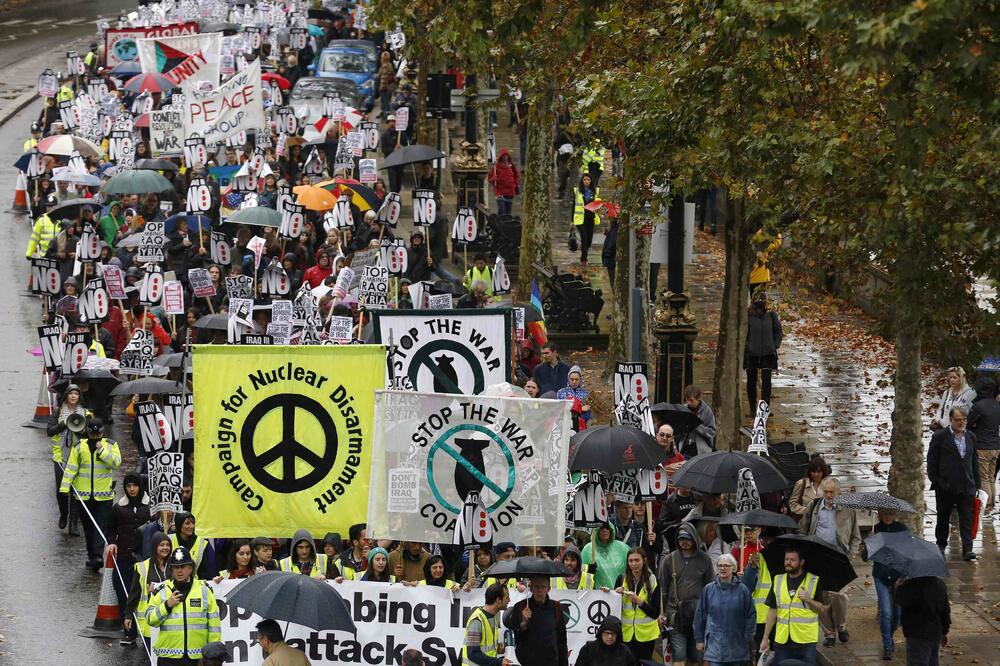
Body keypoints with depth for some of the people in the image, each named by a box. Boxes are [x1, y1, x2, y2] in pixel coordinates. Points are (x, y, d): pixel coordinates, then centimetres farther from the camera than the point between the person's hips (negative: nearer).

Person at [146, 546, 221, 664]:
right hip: (169, 657, 0)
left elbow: (214, 623, 5)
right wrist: (167, 605, -12)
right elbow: (151, 619, 0)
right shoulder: (162, 591, 5)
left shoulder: (204, 590, 5)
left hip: (198, 657, 0)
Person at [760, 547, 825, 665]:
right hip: (782, 641, 3)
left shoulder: (814, 581, 1)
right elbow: (772, 611, 11)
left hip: (806, 642, -3)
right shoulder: (777, 581, 10)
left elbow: (822, 609, 1)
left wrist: (808, 600, -19)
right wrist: (765, 638, 8)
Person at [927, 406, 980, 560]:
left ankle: (967, 549, -7)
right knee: (943, 518, 11)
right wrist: (936, 482, -7)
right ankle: (941, 545, 27)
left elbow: (974, 462, 14)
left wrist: (976, 483, 9)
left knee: (967, 519, -4)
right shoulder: (939, 437, -4)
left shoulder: (971, 437, 10)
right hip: (945, 487, -2)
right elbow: (931, 462, -3)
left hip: (966, 487, 2)